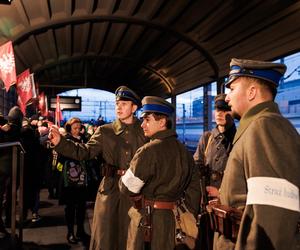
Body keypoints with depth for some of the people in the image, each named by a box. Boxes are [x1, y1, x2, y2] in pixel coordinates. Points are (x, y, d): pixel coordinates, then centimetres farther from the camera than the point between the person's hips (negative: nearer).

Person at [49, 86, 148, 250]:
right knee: (104, 236, 8)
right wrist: (60, 142, -19)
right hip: (110, 189, 0)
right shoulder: (105, 131, 3)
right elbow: (85, 152, -7)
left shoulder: (145, 131, 2)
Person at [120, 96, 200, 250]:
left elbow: (127, 188, -16)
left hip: (148, 220, -7)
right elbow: (194, 188, 7)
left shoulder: (149, 151, -19)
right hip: (175, 218, 7)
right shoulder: (184, 151, 3)